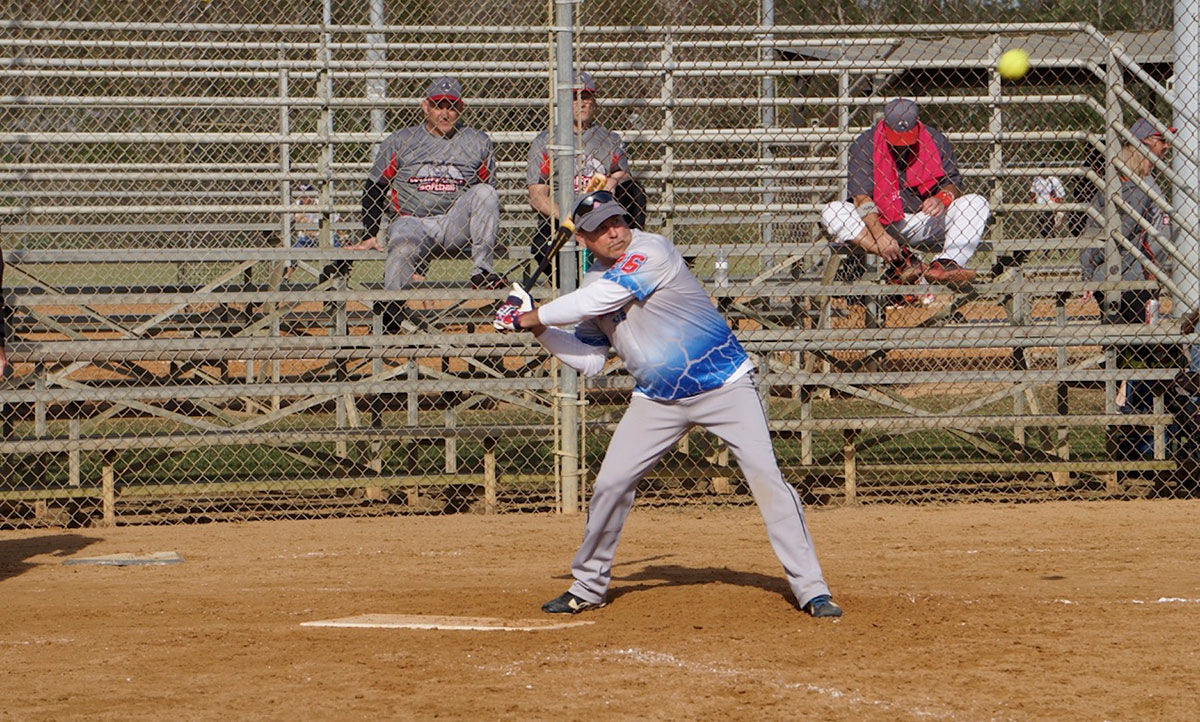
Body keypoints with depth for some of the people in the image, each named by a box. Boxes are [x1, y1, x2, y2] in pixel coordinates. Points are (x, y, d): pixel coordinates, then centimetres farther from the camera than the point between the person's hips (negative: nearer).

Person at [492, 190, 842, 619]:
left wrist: (530, 317, -14)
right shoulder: (593, 284, 5)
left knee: (766, 475, -13)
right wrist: (539, 330, 0)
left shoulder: (652, 252, -18)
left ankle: (810, 588, -8)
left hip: (724, 385, -6)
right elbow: (591, 359, 11)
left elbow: (598, 300, -25)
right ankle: (588, 586, 18)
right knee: (611, 483, 0)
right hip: (657, 399, 6)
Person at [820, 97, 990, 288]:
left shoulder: (935, 141, -1)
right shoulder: (865, 145, -10)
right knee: (831, 212, -28)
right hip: (878, 222, -2)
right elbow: (861, 197, -18)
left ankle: (945, 264, -38)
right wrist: (880, 236, -33)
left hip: (924, 221, 2)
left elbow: (954, 183, 3)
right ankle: (900, 260, -42)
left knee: (977, 204, -16)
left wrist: (943, 199, -23)